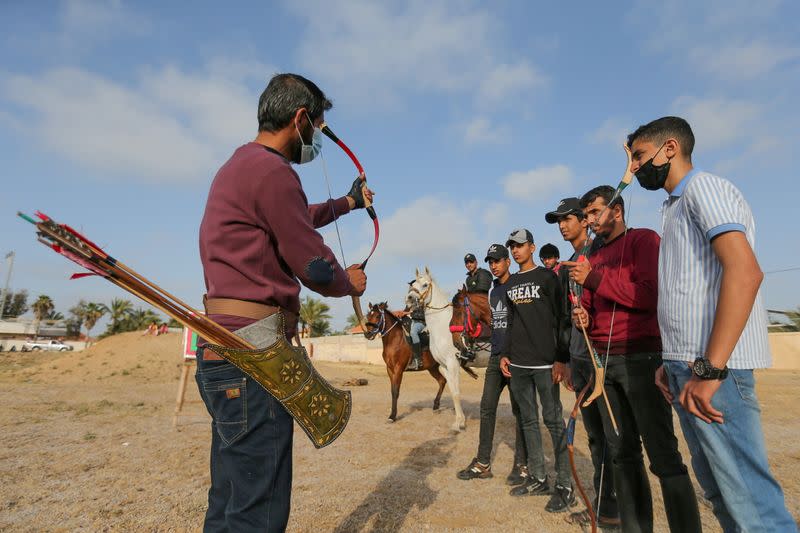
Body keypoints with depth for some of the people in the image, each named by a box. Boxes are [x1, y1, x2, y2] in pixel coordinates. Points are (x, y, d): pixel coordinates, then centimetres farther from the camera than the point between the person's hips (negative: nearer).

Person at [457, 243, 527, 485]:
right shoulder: (492, 289, 16)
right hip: (495, 356, 7)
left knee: (520, 410, 3)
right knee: (487, 408, 7)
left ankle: (521, 464, 15)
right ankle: (483, 463, 17)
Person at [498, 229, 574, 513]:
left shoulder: (547, 277, -2)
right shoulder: (510, 284, 15)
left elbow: (560, 319, -7)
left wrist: (561, 359, -13)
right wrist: (505, 354, 11)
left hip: (544, 362, -6)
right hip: (517, 364, 6)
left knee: (553, 420, -2)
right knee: (528, 420, 11)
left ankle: (565, 487, 8)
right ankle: (538, 478, 23)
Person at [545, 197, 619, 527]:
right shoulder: (566, 268, 17)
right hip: (579, 358, 7)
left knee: (611, 433, 0)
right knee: (594, 432, 14)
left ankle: (619, 507, 13)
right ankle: (602, 502, 25)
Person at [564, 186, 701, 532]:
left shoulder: (644, 240, -1)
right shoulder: (594, 258, 19)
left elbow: (652, 295, -14)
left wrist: (595, 278, -16)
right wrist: (583, 317, 2)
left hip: (641, 357, -7)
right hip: (605, 361, 7)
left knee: (663, 455, -5)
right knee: (622, 452, 9)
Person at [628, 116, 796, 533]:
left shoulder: (704, 187, -6)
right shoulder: (676, 206, 22)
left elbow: (745, 271, -21)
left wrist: (710, 369, -25)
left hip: (713, 365, -10)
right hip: (689, 365, 10)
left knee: (747, 494, -5)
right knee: (717, 485, 18)